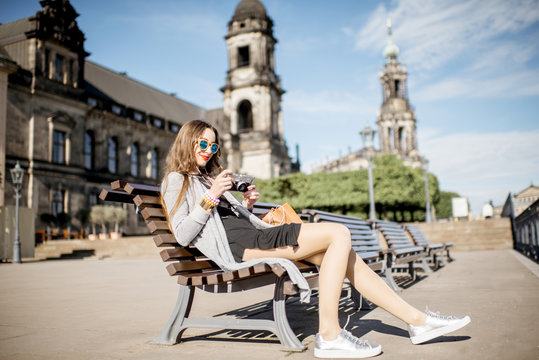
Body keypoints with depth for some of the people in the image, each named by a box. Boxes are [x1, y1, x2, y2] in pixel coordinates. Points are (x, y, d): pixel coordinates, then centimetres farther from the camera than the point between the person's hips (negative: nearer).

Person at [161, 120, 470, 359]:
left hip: (254, 236, 8)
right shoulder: (176, 180, 8)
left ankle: (418, 320, 0)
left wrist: (246, 204, 11)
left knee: (343, 253, -4)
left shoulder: (209, 177, 32)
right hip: (235, 247, -8)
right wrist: (211, 197, -11)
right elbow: (183, 235, -4)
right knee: (339, 234, -20)